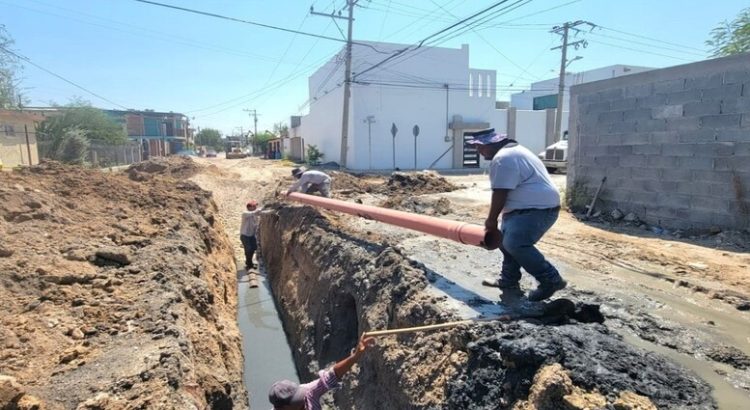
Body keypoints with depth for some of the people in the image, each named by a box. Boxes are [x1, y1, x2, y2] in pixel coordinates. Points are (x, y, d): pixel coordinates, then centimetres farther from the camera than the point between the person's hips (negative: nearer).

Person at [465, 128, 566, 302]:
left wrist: (491, 220, -8)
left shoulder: (502, 158, -18)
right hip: (533, 206, 12)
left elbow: (500, 194, -20)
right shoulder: (512, 150, 19)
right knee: (507, 240, 18)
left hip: (538, 208, -12)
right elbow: (508, 192, 23)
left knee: (514, 244, -24)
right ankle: (509, 280, 27)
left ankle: (551, 280, -14)